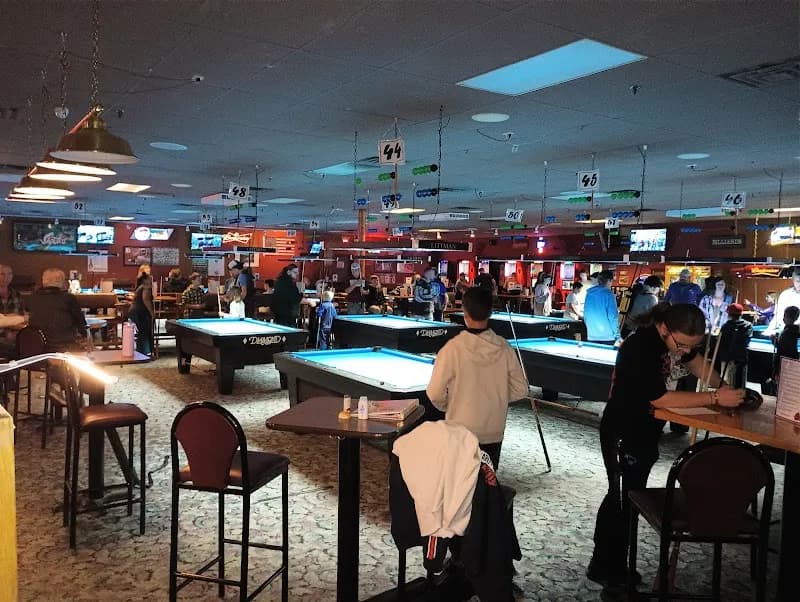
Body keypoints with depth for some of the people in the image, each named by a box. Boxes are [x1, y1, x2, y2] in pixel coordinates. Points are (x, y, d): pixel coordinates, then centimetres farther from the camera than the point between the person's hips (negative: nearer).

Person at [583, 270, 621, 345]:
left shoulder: (589, 294, 7)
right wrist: (617, 336, -7)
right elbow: (613, 316, -12)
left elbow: (585, 315, 12)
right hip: (607, 336, -5)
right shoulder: (608, 294, -10)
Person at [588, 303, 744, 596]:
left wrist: (724, 387, -3)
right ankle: (614, 579, 19)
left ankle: (602, 566, 34)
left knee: (620, 499, 19)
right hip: (622, 435, -9)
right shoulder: (640, 347, -30)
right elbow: (660, 398, -30)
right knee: (622, 503, 2)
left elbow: (697, 363, 12)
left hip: (646, 432, 9)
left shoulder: (679, 338, -5)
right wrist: (714, 398, -29)